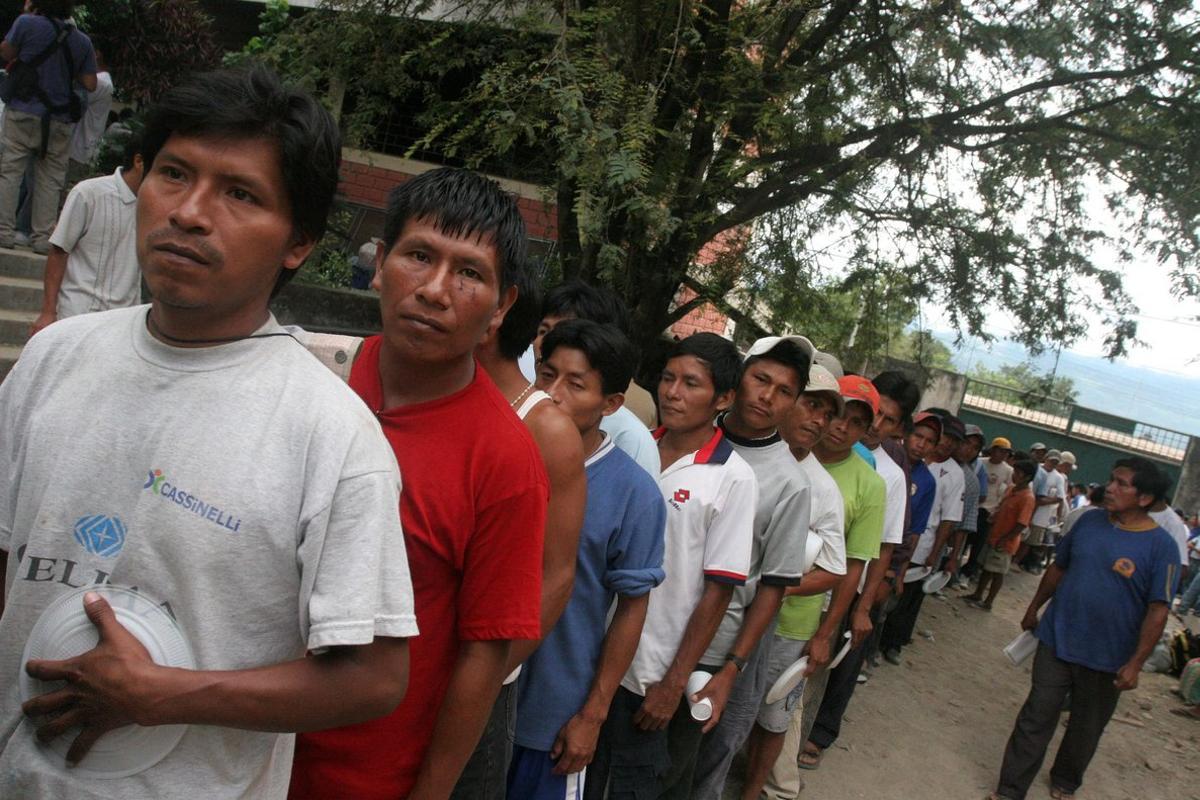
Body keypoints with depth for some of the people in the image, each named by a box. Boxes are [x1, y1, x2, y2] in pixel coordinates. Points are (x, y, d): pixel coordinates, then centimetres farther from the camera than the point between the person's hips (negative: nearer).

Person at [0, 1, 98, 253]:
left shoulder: (27, 23, -5)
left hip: (24, 113, -2)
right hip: (61, 120, 2)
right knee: (50, 180, 6)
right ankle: (43, 237, 7)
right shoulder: (82, 41, 4)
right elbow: (90, 85, 3)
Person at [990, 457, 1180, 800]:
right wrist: (1034, 609, 17)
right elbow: (1058, 567, 10)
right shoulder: (1090, 520, -3)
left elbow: (1157, 610, -15)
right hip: (1056, 641, 2)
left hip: (1106, 658, -2)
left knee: (1086, 727, 18)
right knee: (1035, 719, 6)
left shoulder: (1161, 546, -15)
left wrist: (1135, 663, -18)